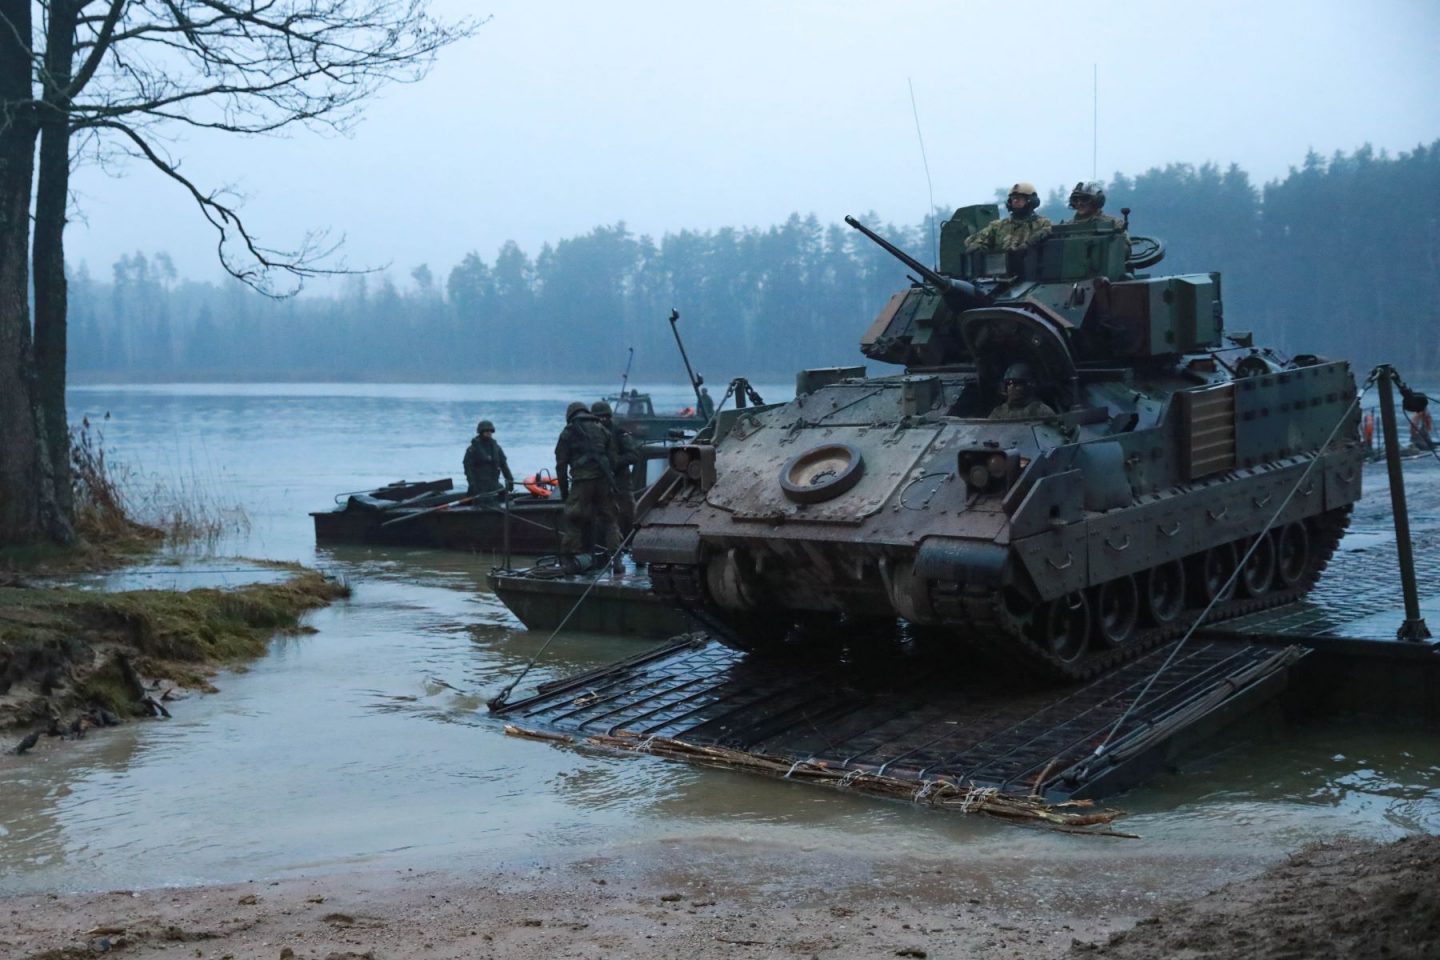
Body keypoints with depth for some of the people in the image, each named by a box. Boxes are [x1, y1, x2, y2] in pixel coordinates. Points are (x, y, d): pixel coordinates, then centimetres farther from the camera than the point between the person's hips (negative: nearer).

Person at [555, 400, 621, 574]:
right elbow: (612, 458, 15)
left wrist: (563, 489, 11)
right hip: (603, 480, 3)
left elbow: (561, 463, 6)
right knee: (608, 519, 10)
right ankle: (615, 558, 6)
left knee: (572, 520, 2)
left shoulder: (568, 432, 8)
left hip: (581, 481, -3)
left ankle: (568, 559, 0)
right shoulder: (602, 429, 19)